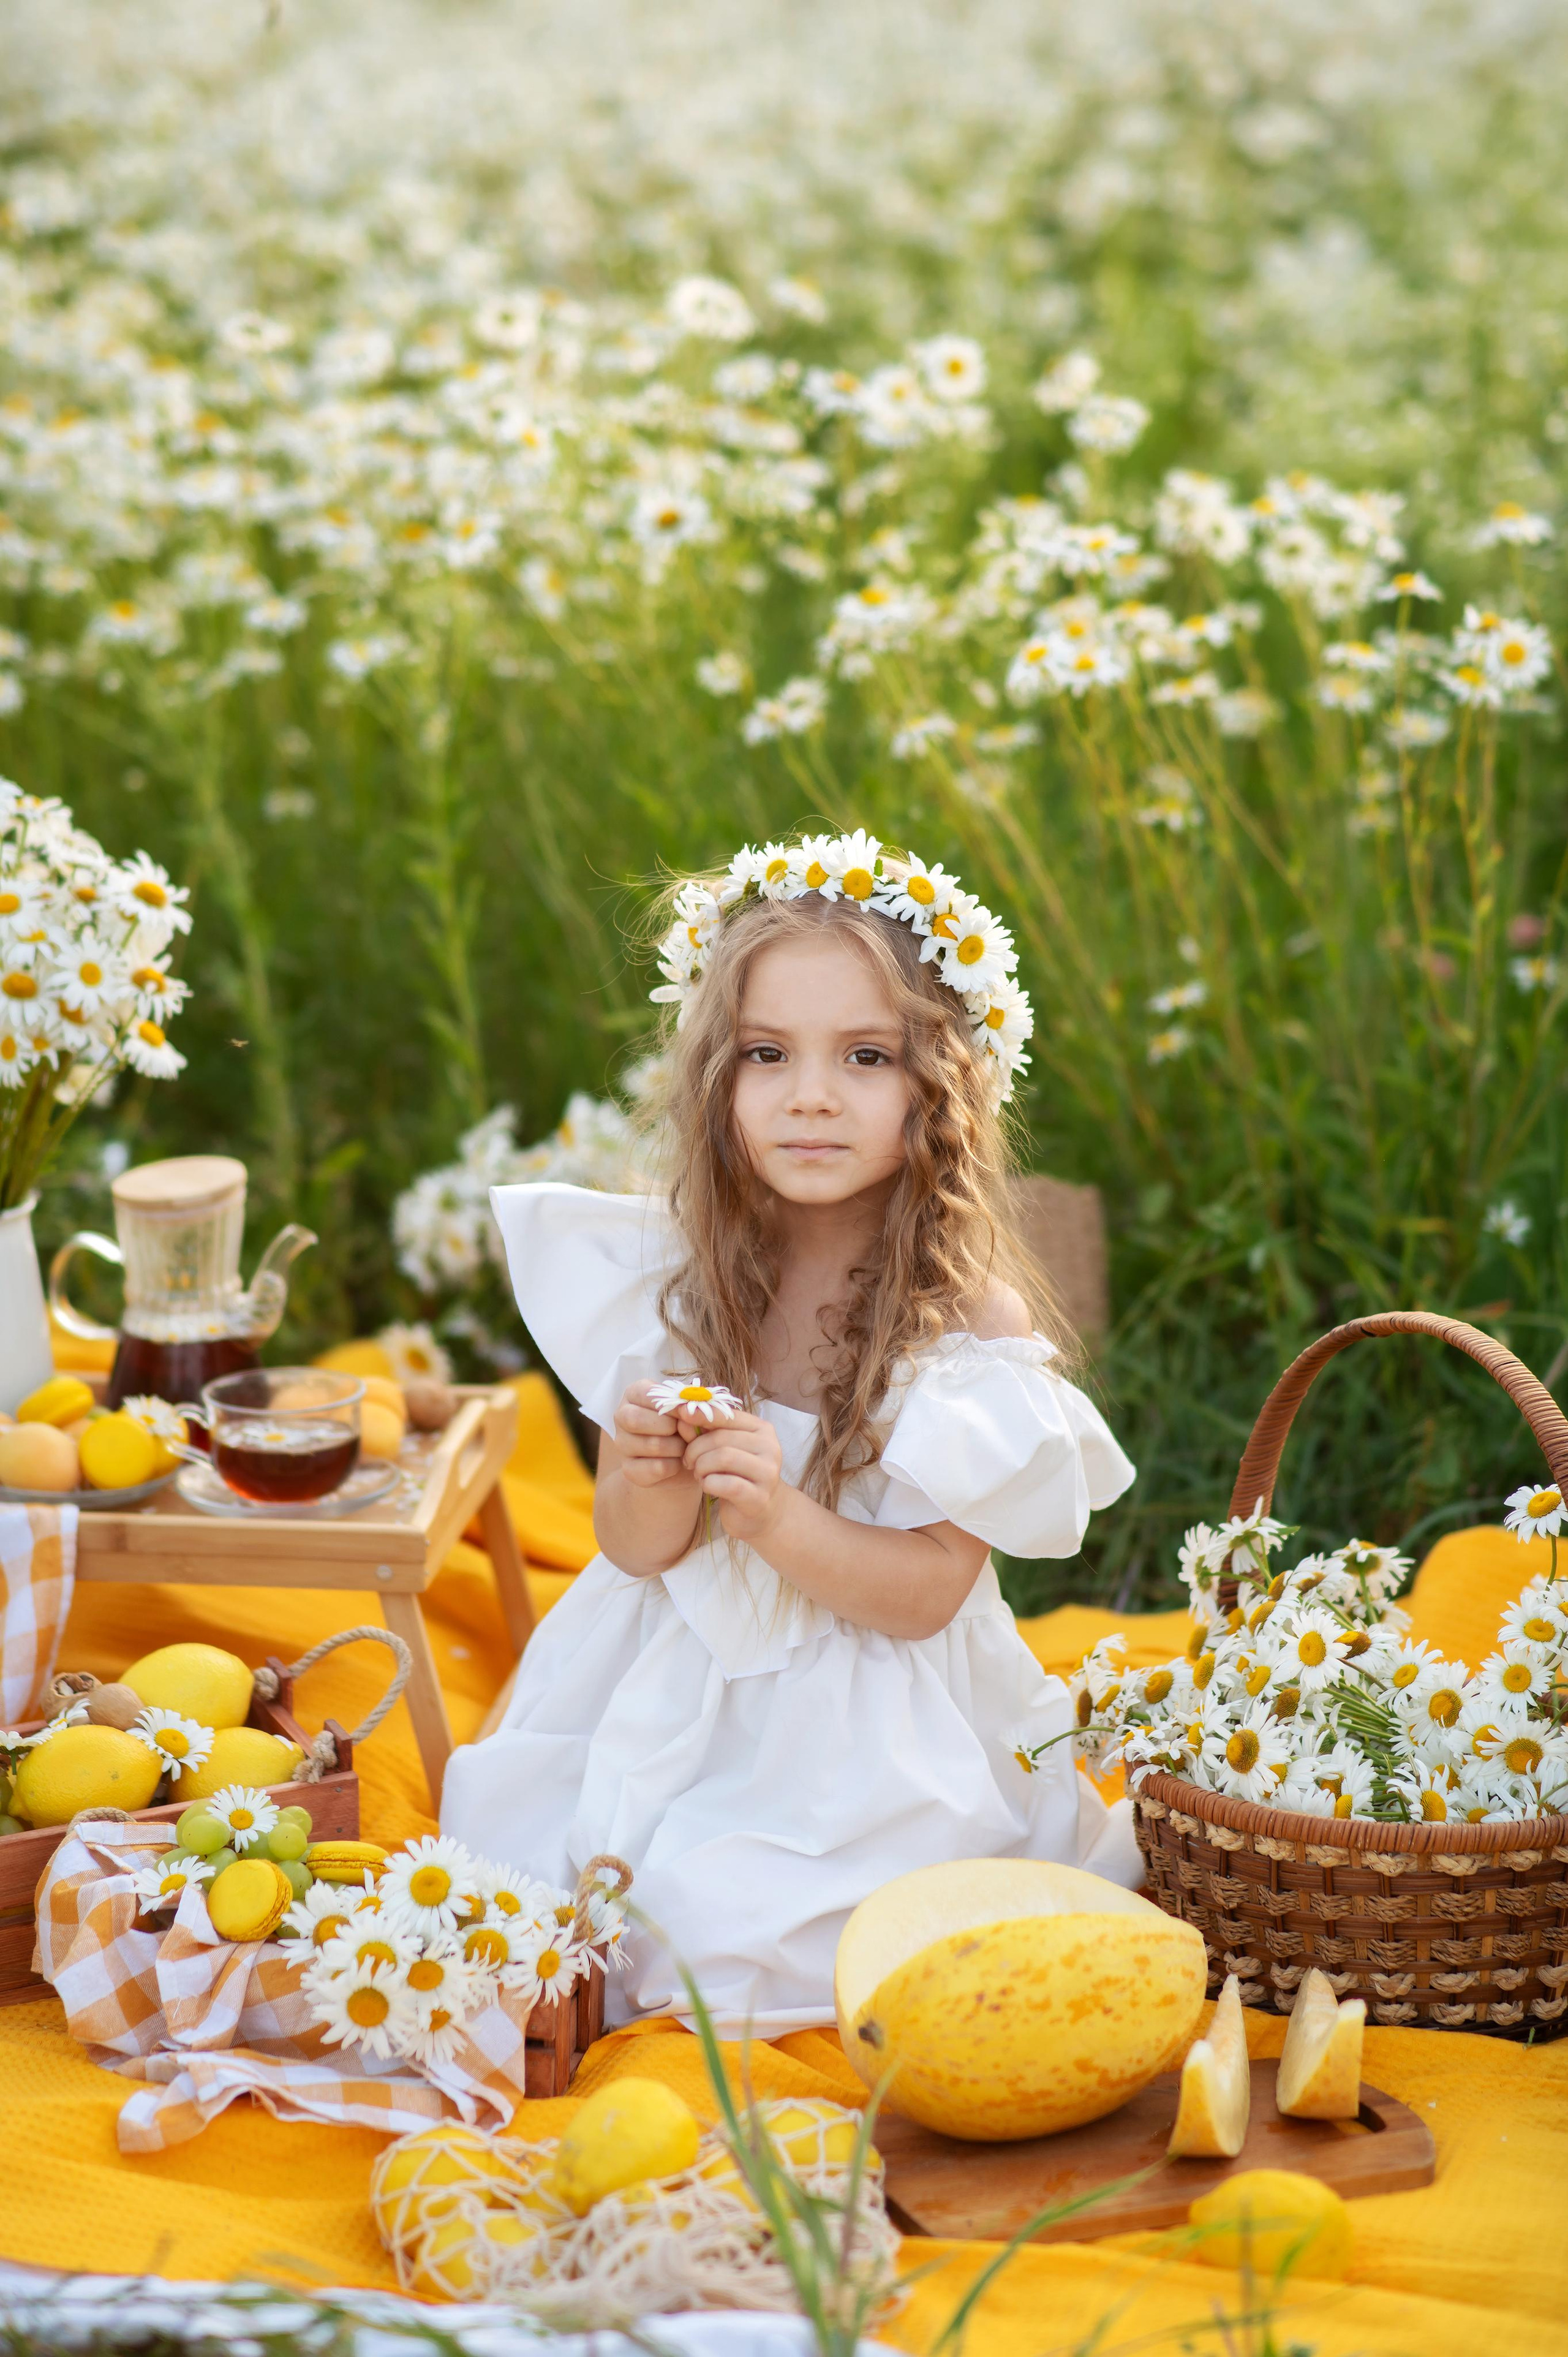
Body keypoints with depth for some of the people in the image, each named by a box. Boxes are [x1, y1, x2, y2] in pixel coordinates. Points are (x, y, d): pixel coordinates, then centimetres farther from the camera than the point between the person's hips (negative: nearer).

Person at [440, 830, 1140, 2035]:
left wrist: (776, 1515, -31)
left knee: (744, 1930, -22)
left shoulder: (972, 1317, -14)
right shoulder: (682, 1277, -4)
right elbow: (633, 1551, -1)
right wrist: (653, 1487, -24)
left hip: (871, 1741, -4)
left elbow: (924, 1594, -14)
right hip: (671, 1700, 4)